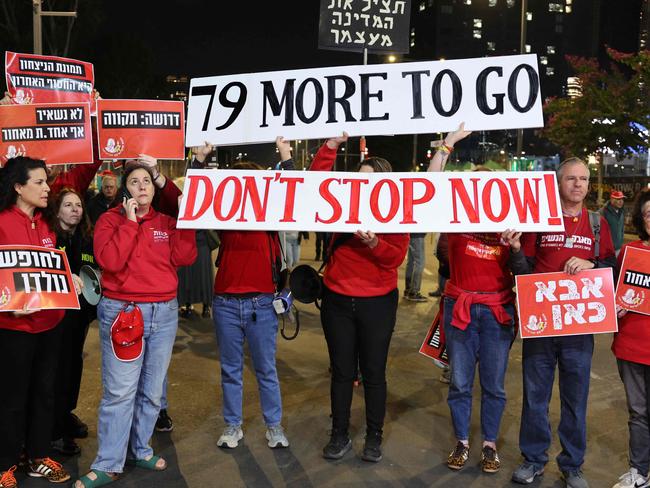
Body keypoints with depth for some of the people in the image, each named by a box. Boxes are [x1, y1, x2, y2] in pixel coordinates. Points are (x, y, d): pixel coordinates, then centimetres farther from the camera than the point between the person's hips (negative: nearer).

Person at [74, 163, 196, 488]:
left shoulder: (166, 222, 11)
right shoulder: (110, 219, 0)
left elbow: (185, 258, -2)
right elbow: (109, 261, -16)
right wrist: (129, 221, -13)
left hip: (164, 312, 4)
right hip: (122, 311, -4)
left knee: (152, 390, 10)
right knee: (119, 392, -5)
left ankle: (140, 450, 25)